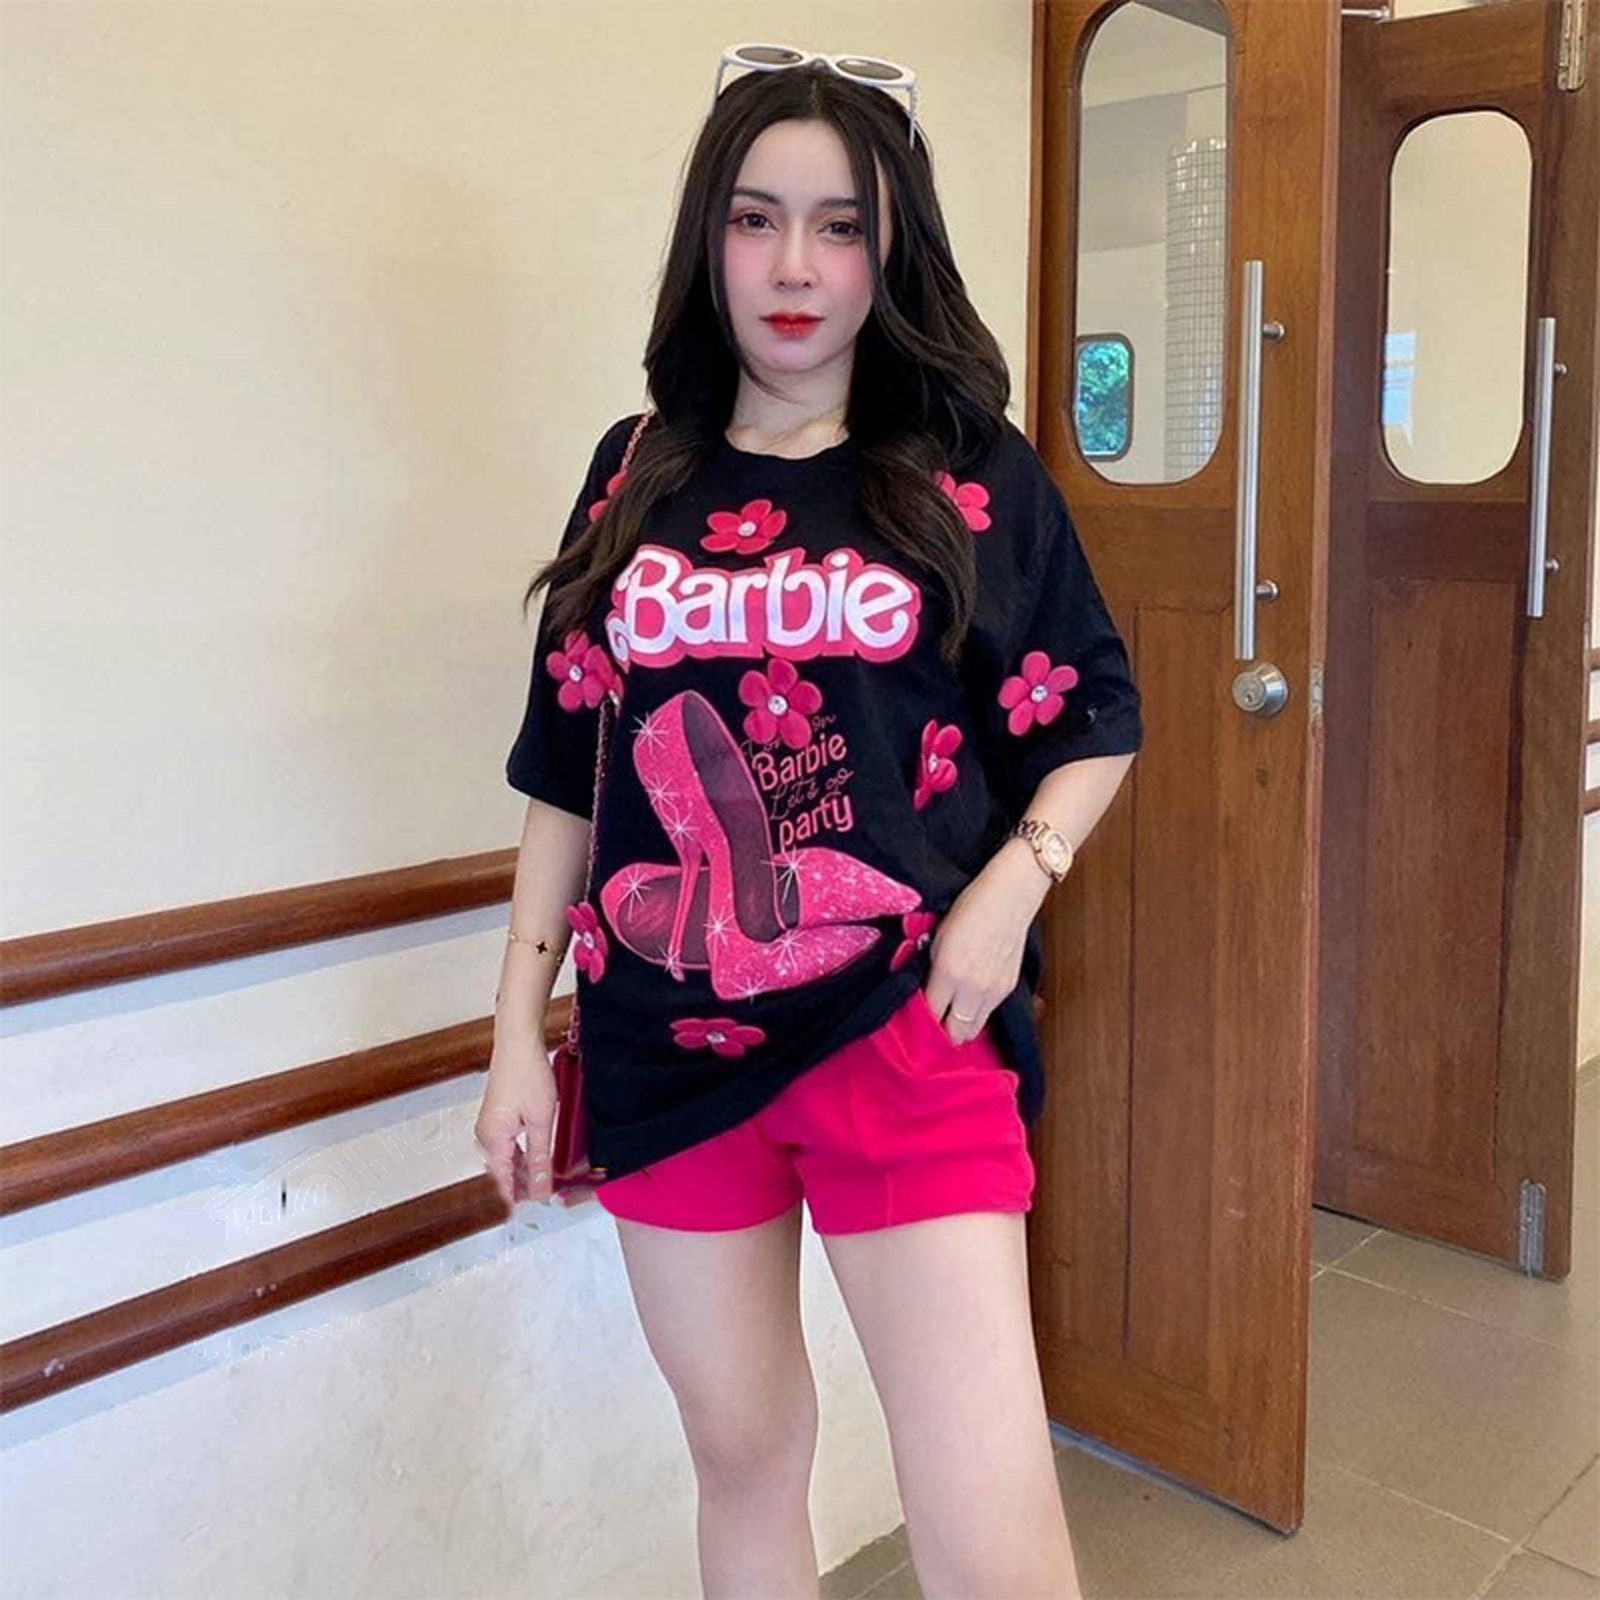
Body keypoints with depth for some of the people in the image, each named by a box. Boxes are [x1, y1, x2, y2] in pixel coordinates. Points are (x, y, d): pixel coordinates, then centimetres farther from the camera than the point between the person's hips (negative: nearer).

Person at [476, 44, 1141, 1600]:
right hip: (665, 1042, 3)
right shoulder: (640, 473, 6)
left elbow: (1093, 721, 6)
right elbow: (568, 769, 8)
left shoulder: (973, 475, 0)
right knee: (742, 1456, 19)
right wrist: (518, 1032, 7)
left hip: (902, 1034, -2)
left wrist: (1009, 889, -12)